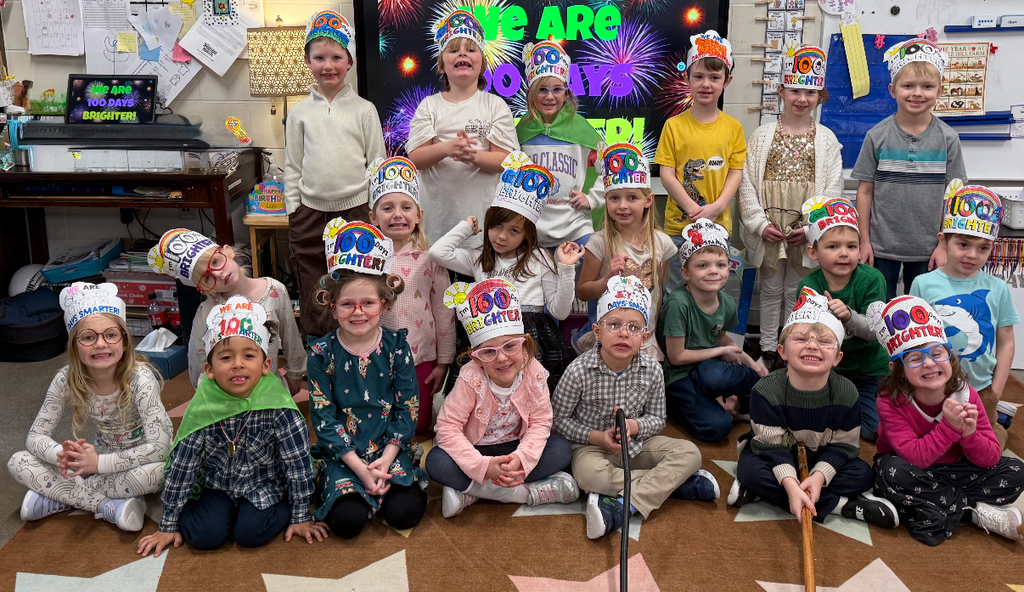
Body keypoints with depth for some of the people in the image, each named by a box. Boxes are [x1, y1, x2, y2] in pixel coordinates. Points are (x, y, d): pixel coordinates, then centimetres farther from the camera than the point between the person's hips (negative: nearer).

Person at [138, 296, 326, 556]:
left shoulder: (279, 406, -24)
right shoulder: (202, 408, -19)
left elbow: (298, 464, -15)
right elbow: (180, 467, -9)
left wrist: (301, 518, -9)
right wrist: (169, 526, -3)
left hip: (264, 485, -2)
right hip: (216, 485, 2)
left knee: (251, 533, -22)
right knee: (204, 535, -18)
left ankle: (284, 510, 10)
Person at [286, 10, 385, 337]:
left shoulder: (364, 110, 1)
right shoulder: (300, 112, 6)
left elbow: (378, 163, 3)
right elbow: (292, 166, 10)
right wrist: (293, 211, 6)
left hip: (356, 209, -2)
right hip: (310, 212, 2)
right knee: (314, 295, 9)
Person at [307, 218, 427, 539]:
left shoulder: (396, 346, -3)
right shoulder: (322, 352, -6)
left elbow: (408, 408, -3)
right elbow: (323, 417, -8)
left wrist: (384, 460, -13)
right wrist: (360, 467, -15)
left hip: (389, 448, 1)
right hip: (343, 453, 0)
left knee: (404, 513, -19)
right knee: (348, 520, -20)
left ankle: (383, 482, 11)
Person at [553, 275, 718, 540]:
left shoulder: (652, 371, -8)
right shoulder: (579, 371, -17)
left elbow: (657, 418, 2)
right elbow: (559, 418, -8)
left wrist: (634, 426, -21)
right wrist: (598, 437, -19)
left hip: (636, 445, 4)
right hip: (592, 446, -3)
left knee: (689, 453, -17)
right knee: (589, 473, -38)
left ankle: (622, 506, -30)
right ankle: (672, 482, -22)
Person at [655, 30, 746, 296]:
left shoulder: (733, 127, 4)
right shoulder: (674, 125, -2)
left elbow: (737, 172, 2)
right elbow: (667, 175, -5)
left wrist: (717, 207, -13)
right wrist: (693, 209, -14)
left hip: (718, 225, 2)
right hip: (679, 224, -1)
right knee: (674, 291, 5)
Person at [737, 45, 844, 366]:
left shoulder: (826, 139, 4)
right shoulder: (762, 135, 4)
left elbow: (833, 187, 0)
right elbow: (747, 182, 0)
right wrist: (760, 222, -9)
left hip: (807, 229, 0)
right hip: (769, 227, 0)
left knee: (797, 291, 9)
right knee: (771, 289, 10)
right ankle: (768, 350, 21)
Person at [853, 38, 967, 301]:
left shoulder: (947, 139, -2)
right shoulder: (877, 136, -4)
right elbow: (865, 191, -1)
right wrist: (864, 241, -3)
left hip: (927, 249, 1)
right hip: (882, 248, -1)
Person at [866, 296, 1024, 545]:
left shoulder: (966, 395, -13)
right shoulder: (890, 401, -23)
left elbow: (991, 458, -11)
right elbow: (914, 459, -30)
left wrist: (970, 435, -32)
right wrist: (949, 427, -40)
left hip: (954, 471, 4)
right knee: (893, 472, -37)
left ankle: (933, 514, -17)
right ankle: (978, 513, -19)